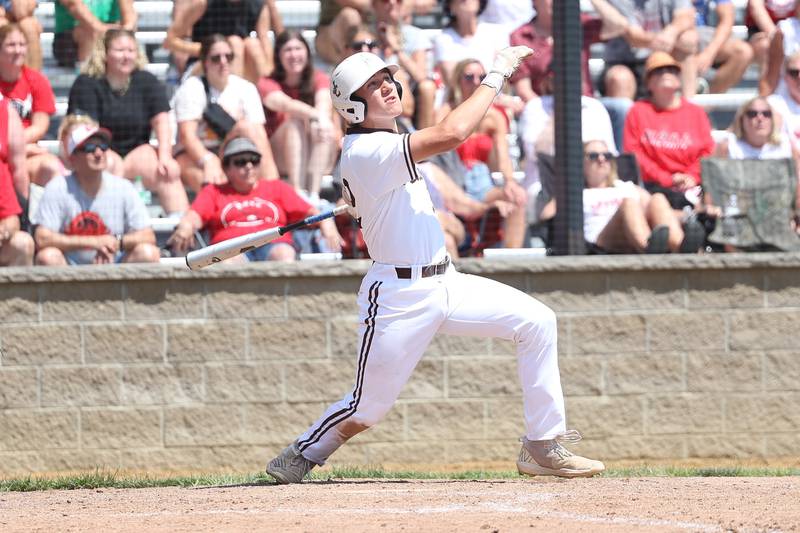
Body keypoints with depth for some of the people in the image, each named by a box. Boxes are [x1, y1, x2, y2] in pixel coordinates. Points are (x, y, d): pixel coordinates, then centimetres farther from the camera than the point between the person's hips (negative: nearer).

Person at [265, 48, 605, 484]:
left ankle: (542, 447, -1)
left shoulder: (382, 145, 11)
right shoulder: (367, 152, -20)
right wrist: (496, 76, -25)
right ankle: (300, 458, 24)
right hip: (400, 296, -9)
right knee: (367, 409, -3)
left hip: (445, 283, 9)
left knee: (535, 321, -4)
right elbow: (450, 134, -31)